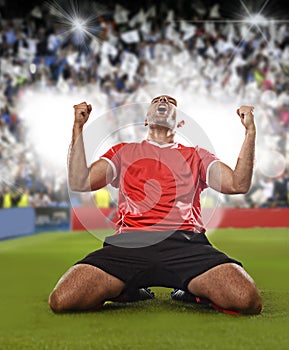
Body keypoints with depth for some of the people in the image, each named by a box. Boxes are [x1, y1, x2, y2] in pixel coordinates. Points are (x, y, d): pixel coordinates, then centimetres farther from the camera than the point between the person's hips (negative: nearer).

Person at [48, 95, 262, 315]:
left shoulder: (196, 155, 28)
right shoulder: (123, 151, 28)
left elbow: (237, 184, 13)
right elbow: (79, 183, 15)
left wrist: (250, 131, 9)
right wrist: (78, 127, 12)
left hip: (185, 241, 0)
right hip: (130, 242, 0)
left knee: (247, 300, -30)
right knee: (62, 300, -27)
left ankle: (191, 291, 4)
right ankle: (131, 291, 5)